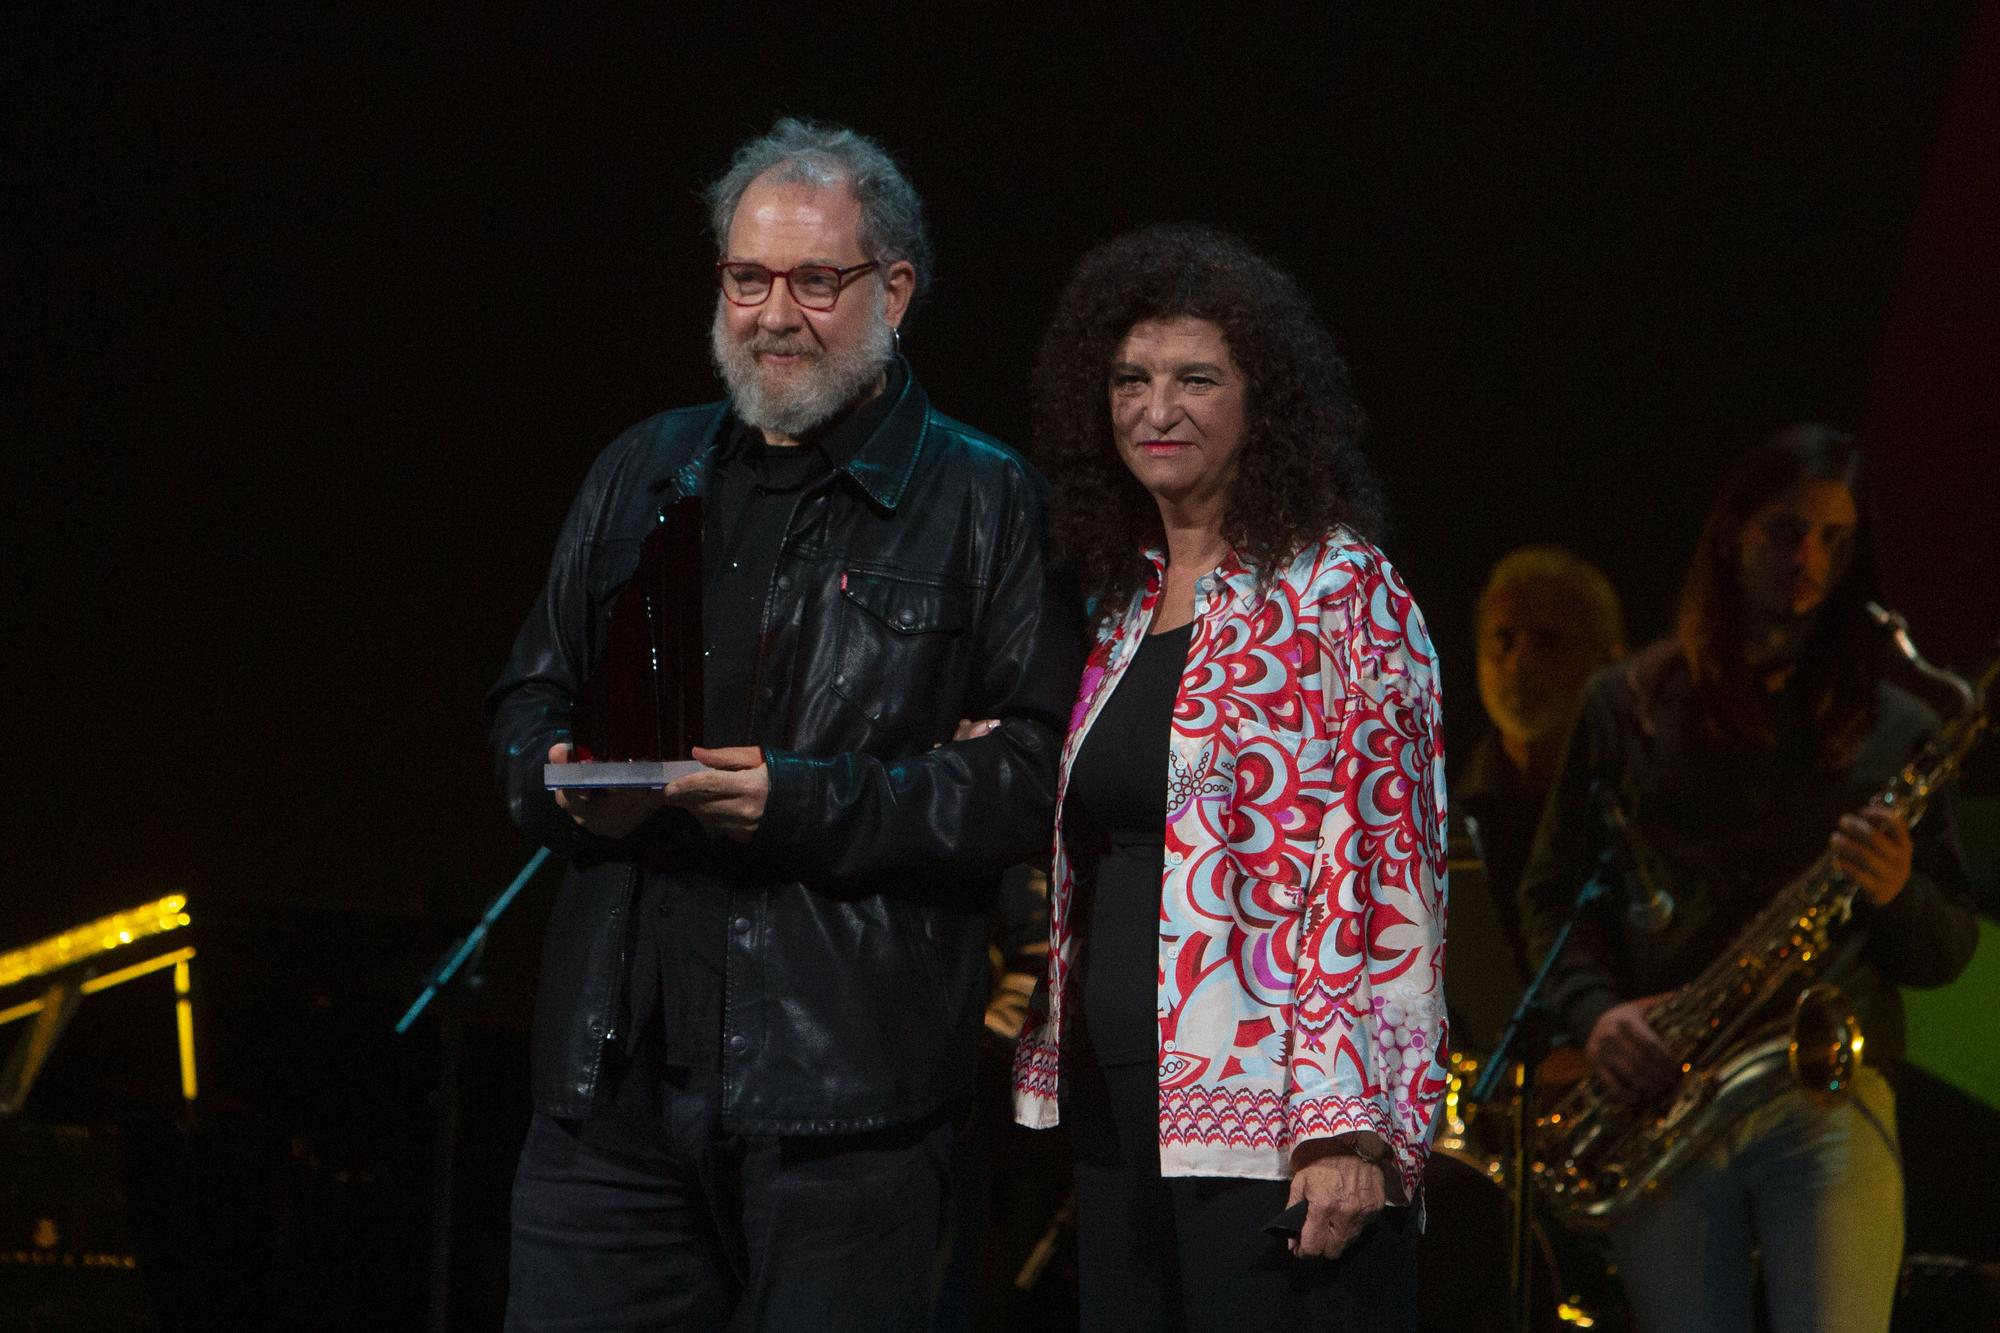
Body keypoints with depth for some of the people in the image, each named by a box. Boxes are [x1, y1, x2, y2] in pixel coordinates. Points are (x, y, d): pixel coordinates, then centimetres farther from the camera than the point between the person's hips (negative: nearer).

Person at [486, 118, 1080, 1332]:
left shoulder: (983, 503, 2)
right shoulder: (645, 474, 17)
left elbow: (1036, 776, -6)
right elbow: (530, 700, 23)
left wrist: (806, 805, -17)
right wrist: (569, 785, -1)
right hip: (618, 1069, 4)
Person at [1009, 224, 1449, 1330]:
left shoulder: (1336, 593, -5)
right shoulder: (1129, 603, 16)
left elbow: (1380, 866, -12)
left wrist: (1350, 1126, -18)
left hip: (1269, 1125, -7)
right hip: (1118, 1115, 7)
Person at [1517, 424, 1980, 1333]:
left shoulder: (1893, 730, 12)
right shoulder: (1627, 705, 13)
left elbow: (1948, 953, 13)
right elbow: (1553, 891, 14)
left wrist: (1898, 893, -11)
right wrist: (1596, 1012, -5)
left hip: (1828, 1093, -1)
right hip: (1659, 1097, 1)